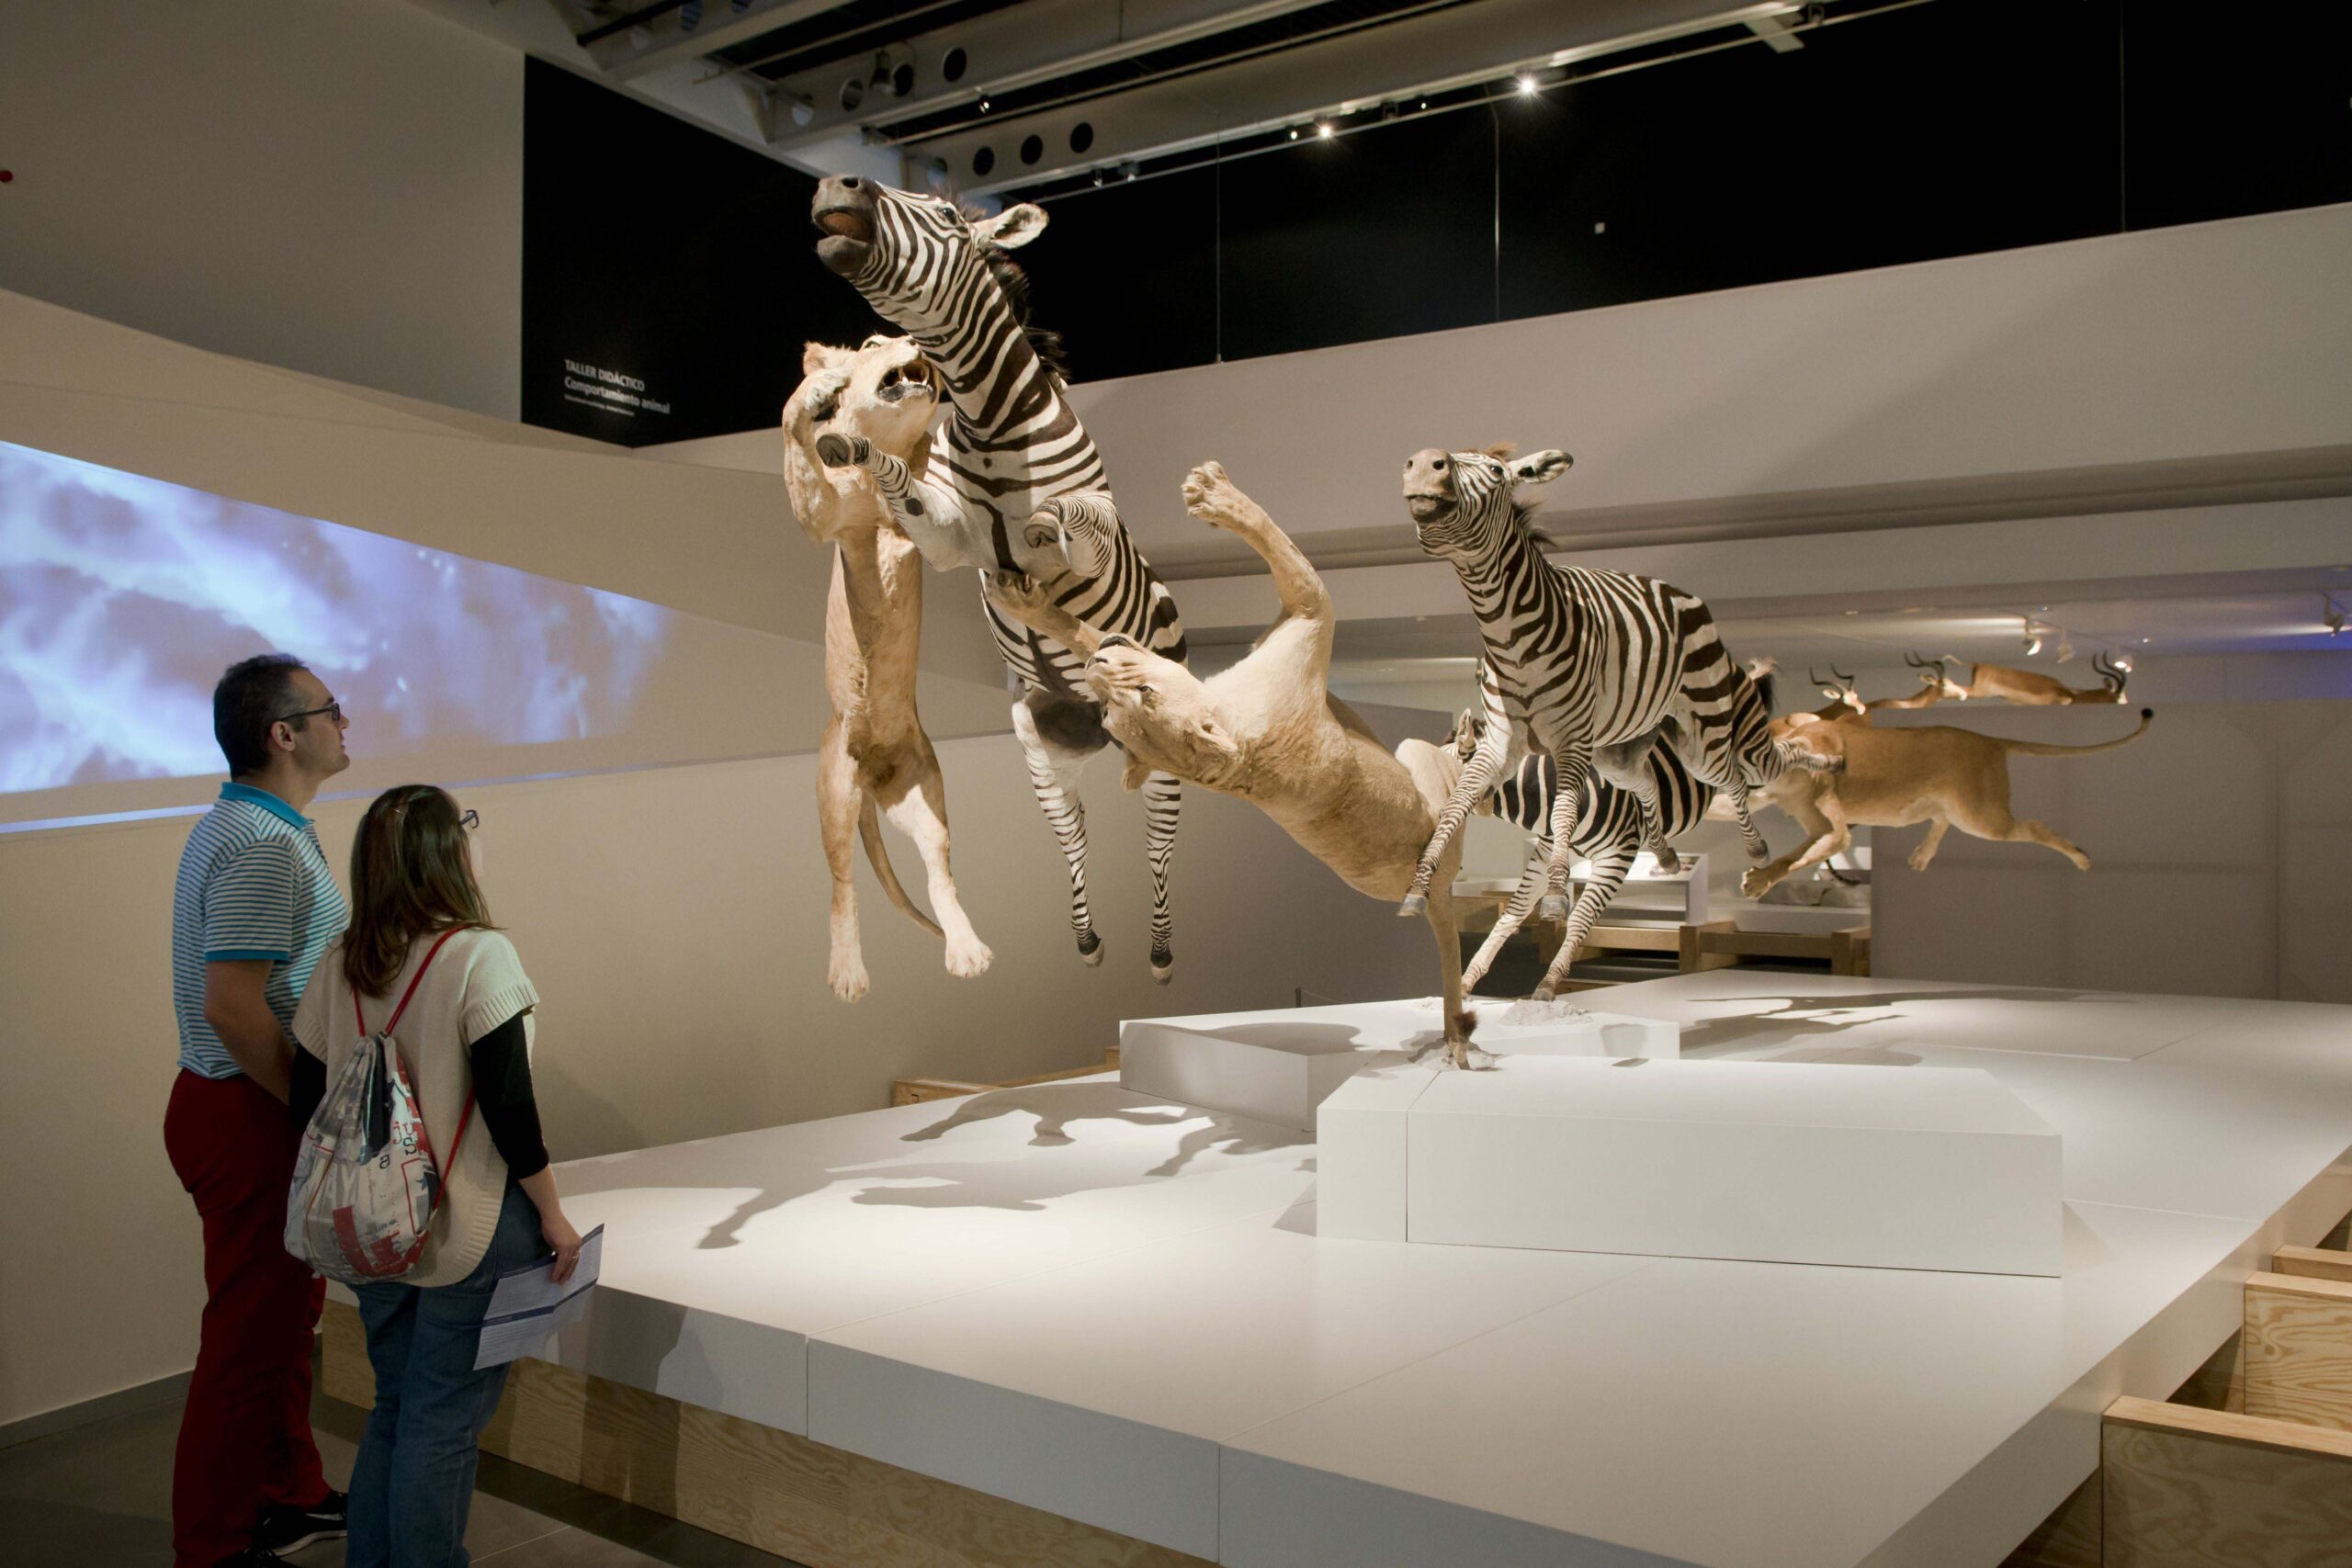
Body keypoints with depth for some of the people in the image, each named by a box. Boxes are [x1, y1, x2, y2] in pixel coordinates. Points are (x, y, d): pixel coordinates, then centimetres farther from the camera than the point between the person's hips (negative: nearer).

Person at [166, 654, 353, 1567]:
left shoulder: (242, 827, 13)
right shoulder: (265, 844, -21)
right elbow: (233, 1008, -27)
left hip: (253, 1107, 11)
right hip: (252, 1117, -11)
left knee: (286, 1314, 21)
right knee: (251, 1333, 1)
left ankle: (290, 1495, 36)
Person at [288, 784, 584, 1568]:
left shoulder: (336, 969, 1)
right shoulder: (478, 955, -16)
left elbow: (306, 1104, 5)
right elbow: (508, 1104, -17)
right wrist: (552, 1213, -7)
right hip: (473, 1230, -6)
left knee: (395, 1408, 21)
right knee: (443, 1424, 6)